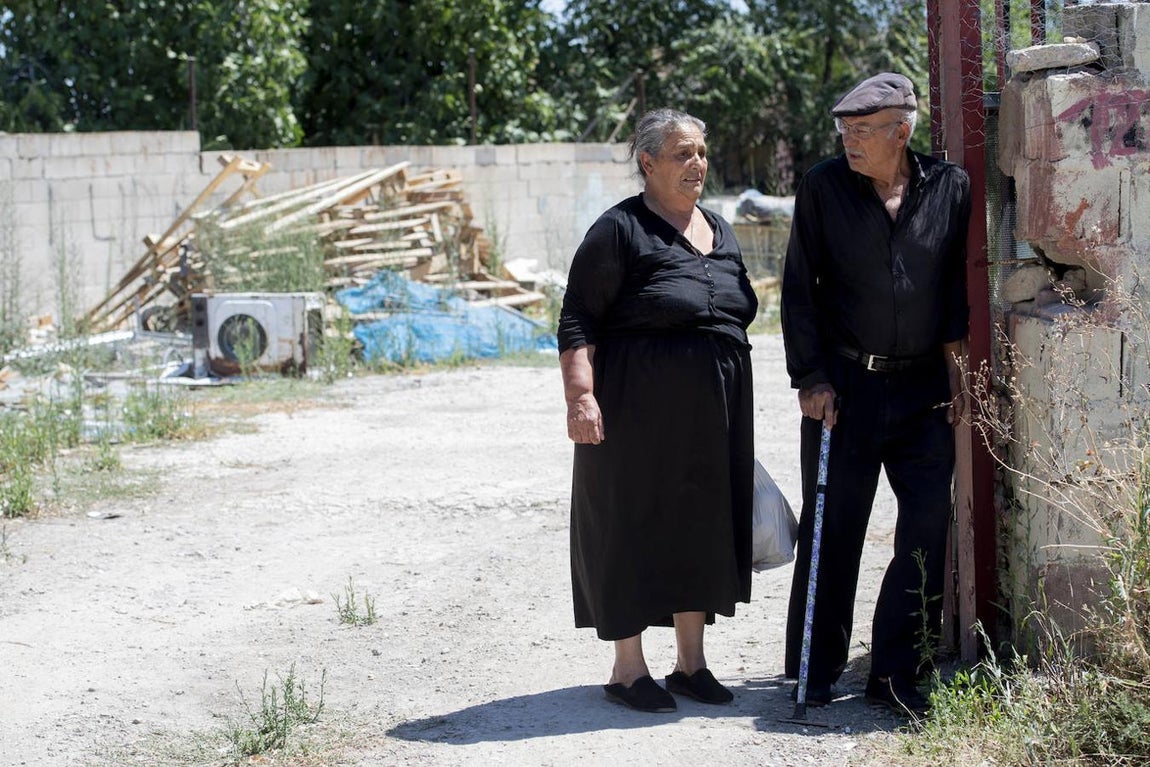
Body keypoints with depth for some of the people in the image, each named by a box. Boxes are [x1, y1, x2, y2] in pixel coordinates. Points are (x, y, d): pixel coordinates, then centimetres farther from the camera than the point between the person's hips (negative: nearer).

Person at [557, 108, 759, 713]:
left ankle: (691, 662, 21)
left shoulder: (719, 231, 14)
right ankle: (628, 670, 9)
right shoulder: (621, 230, -8)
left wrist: (739, 418, 20)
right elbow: (577, 322, -11)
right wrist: (581, 395, -24)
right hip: (641, 413, -7)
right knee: (634, 529, 0)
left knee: (703, 528, 10)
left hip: (713, 415, 7)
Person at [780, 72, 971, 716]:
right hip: (844, 382, -1)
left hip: (924, 388, 2)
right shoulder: (823, 186, -1)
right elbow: (799, 289, 1)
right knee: (832, 527, 3)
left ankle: (896, 674, 11)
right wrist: (811, 378, -4)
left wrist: (956, 371, 5)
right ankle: (818, 672, 16)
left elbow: (958, 288, 8)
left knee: (929, 525, 1)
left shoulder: (950, 187, 2)